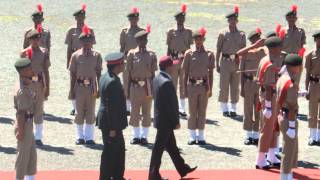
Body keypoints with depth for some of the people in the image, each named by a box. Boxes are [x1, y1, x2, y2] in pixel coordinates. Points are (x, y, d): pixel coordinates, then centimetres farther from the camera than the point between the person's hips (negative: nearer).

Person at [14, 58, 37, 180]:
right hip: (24, 125, -10)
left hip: (29, 123, 10)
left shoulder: (27, 86, 5)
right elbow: (20, 113, -22)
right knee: (23, 155, 2)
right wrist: (20, 131, -19)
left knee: (32, 153, 19)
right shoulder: (22, 91, -24)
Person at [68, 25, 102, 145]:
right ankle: (80, 137, 16)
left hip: (91, 87, 0)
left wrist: (99, 89, 0)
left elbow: (99, 73, 4)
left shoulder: (96, 55, 2)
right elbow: (72, 74, 2)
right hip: (80, 86, 0)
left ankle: (89, 137, 11)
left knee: (90, 113, 4)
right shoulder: (76, 55, 0)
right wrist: (72, 90, 0)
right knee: (79, 112, 6)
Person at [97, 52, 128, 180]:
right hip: (110, 123, -10)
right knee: (110, 151, 1)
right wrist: (113, 128, -20)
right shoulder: (113, 82, -24)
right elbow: (112, 107, -23)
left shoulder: (105, 77, 7)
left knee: (119, 150, 18)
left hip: (106, 121, 10)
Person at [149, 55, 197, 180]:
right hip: (165, 121, -10)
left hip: (160, 118, 10)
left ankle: (182, 169, 29)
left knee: (171, 145, 18)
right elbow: (170, 105, -23)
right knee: (159, 147, 0)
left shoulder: (157, 79, 6)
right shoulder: (167, 82, -24)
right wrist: (176, 122, -15)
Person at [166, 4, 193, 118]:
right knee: (173, 84, 0)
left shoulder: (188, 32, 6)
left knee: (183, 84, 4)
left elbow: (189, 47, 8)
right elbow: (169, 48, 5)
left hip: (184, 60, 1)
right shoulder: (171, 32, 2)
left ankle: (182, 108, 9)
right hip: (174, 60, -1)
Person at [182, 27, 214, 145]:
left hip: (204, 86, 0)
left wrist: (210, 89, 2)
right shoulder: (189, 54, 1)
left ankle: (201, 136, 12)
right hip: (192, 85, 0)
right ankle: (192, 136, 10)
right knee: (192, 111, 4)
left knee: (202, 111, 5)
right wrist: (185, 88, 0)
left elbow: (211, 73, 6)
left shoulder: (209, 54, 3)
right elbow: (185, 72, 4)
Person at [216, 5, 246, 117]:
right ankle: (224, 109, 6)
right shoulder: (223, 33, 0)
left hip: (237, 63, 2)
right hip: (225, 61, -2)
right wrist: (217, 64, -1)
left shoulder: (241, 34, 7)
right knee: (224, 86, -1)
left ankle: (233, 108, 12)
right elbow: (218, 49, 2)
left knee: (235, 86, 4)